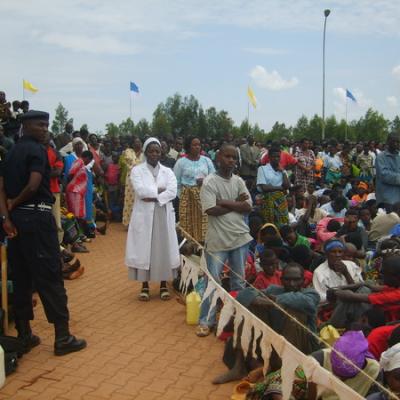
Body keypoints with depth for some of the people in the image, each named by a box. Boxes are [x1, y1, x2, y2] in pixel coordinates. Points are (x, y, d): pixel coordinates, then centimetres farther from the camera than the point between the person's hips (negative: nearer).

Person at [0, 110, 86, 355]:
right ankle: (63, 337, 2)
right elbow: (33, 185, -22)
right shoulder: (37, 149, -9)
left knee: (21, 278, 12)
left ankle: (24, 335, 18)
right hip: (37, 217, -8)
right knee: (50, 277, -3)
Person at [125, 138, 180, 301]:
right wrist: (160, 190, -8)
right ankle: (145, 285, 11)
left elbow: (172, 192, -8)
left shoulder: (167, 171, 8)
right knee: (144, 249, 0)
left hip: (163, 215, 2)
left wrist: (153, 196, -16)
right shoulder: (137, 170, 1)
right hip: (143, 215, -2)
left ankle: (164, 285, 15)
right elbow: (141, 190, -15)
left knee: (164, 248, 4)